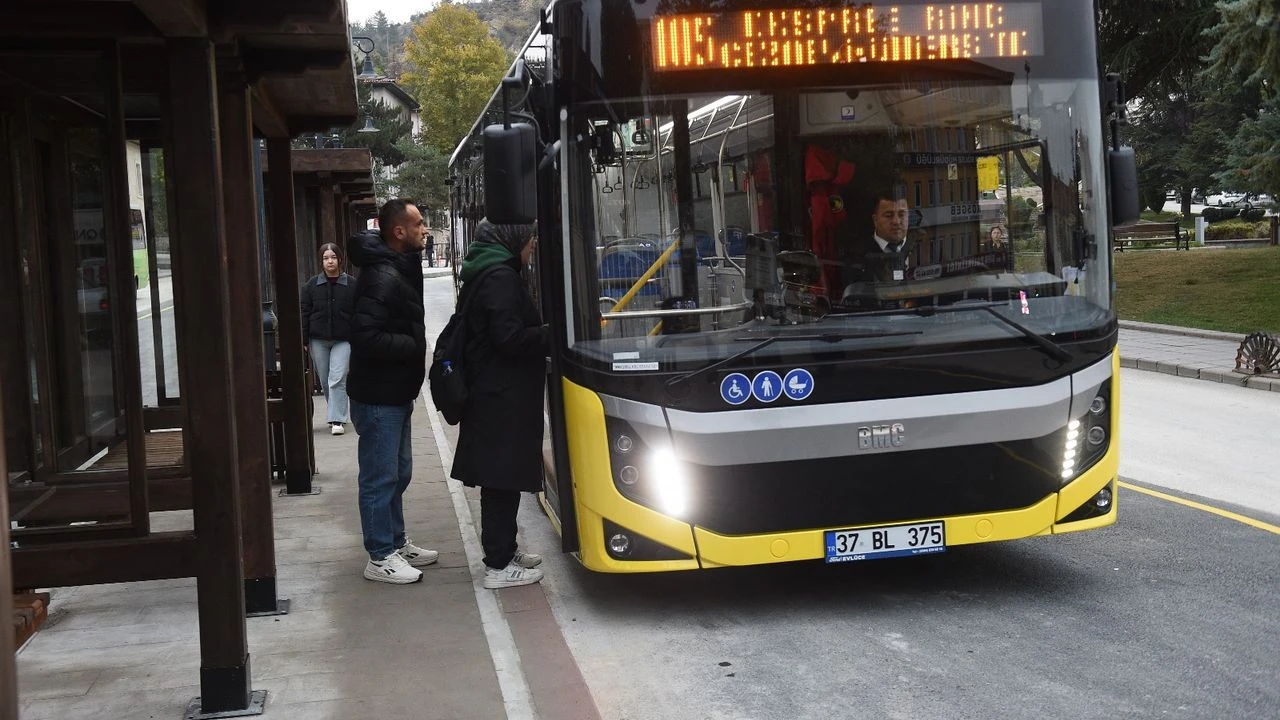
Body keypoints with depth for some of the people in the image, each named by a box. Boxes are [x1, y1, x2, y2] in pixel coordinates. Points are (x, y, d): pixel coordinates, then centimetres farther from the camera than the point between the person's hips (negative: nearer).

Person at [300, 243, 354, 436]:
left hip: (343, 340, -3)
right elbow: (304, 313, 6)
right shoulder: (312, 285, 4)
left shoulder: (351, 285, -1)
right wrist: (304, 340, 1)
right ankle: (337, 415, 24)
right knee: (325, 382, 9)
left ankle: (337, 420, -10)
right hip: (318, 340, 3)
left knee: (337, 380, -12)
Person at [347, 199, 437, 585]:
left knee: (398, 473, 19)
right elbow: (365, 336, -29)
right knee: (381, 477, -1)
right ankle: (380, 558, 8)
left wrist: (415, 342, 3)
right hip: (377, 396, -10)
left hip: (394, 393, 10)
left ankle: (396, 544, 31)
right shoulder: (382, 278, -22)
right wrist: (414, 346, -19)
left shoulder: (400, 269, 11)